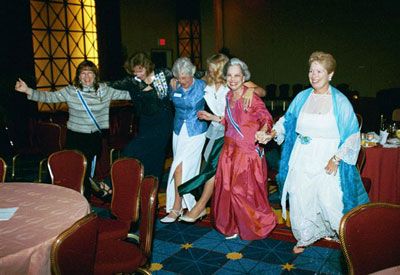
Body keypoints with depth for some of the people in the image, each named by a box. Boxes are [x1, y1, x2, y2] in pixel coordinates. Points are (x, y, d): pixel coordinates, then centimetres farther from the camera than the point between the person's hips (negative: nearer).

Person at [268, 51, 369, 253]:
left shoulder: (340, 101, -7)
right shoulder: (302, 97, 5)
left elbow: (352, 135, -7)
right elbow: (287, 120, 15)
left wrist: (336, 159, -15)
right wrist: (273, 133, -3)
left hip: (327, 161, -4)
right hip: (301, 159, 4)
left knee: (330, 202, -6)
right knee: (299, 199, 6)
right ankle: (304, 238, 28)